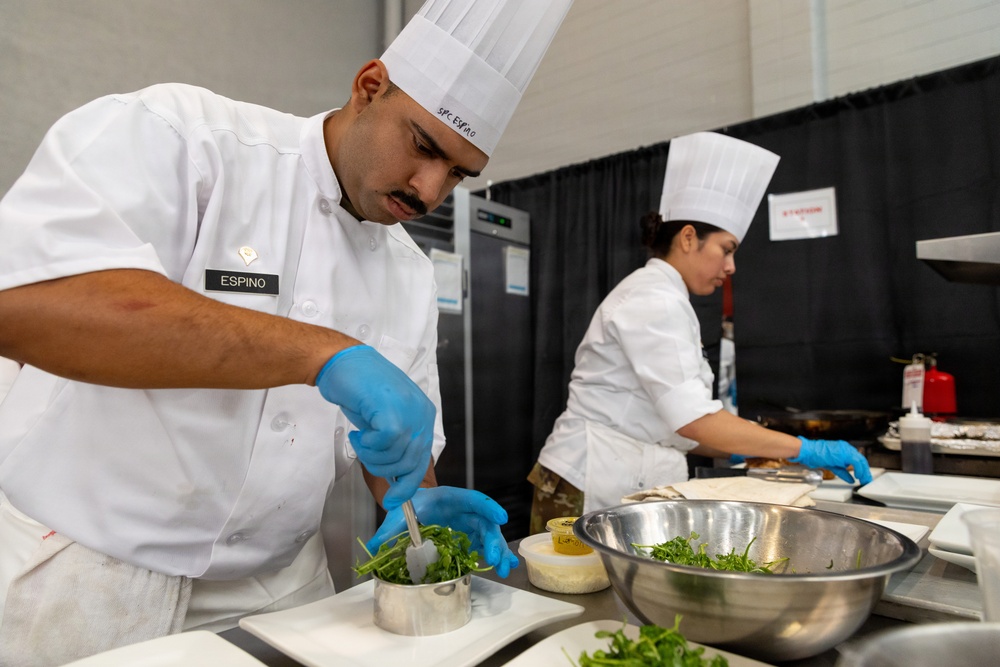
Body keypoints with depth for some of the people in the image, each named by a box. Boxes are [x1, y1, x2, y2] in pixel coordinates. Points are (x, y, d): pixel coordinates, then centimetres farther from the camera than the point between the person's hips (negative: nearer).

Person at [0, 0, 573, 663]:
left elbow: (408, 428, 9)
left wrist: (416, 499, -13)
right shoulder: (178, 134, -15)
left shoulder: (412, 273, 2)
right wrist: (324, 353, -37)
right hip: (78, 580, -4)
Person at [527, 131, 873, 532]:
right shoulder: (654, 301, -15)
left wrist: (739, 451, 10)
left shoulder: (660, 296, 15)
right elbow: (692, 418, -23)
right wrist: (804, 450, -16)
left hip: (633, 484, 9)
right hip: (592, 487, -9)